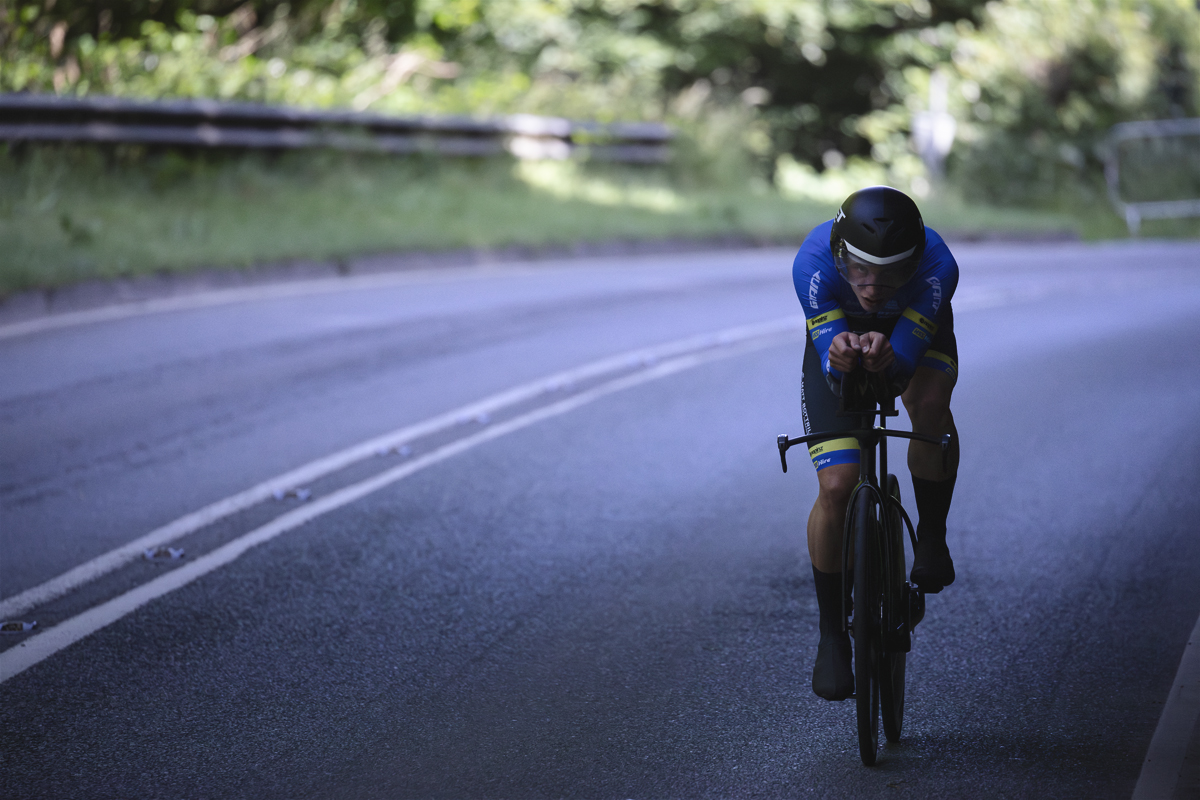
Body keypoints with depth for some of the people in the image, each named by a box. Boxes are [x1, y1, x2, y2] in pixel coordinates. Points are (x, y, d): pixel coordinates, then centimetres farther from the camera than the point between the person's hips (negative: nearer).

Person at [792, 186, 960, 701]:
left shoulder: (937, 266, -39)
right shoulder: (814, 263, -38)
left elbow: (902, 365, -38)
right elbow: (833, 372, -35)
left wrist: (885, 360, -61)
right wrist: (841, 359, -58)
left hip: (914, 337, 0)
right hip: (838, 334, 0)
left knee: (930, 405, -35)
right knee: (837, 488, -14)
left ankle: (932, 537, -9)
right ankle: (832, 634, 3)